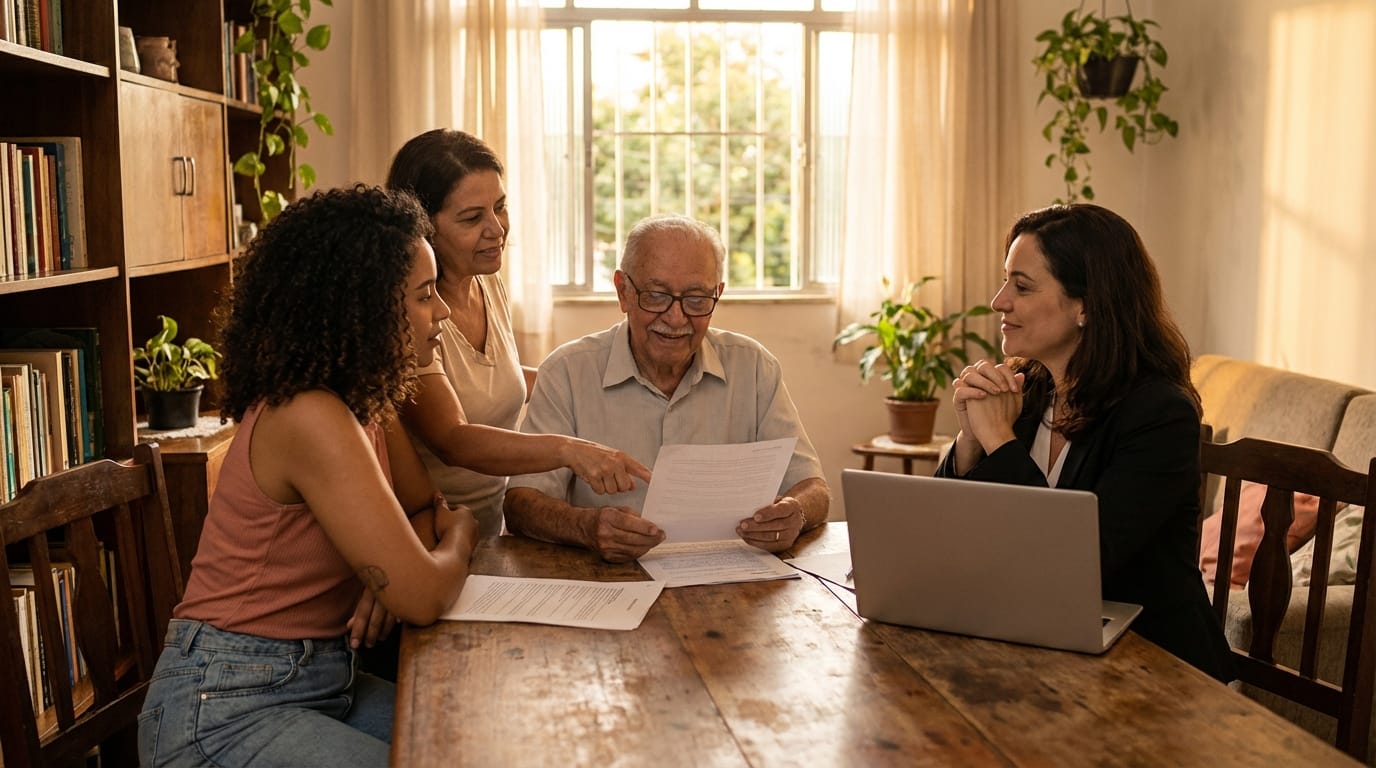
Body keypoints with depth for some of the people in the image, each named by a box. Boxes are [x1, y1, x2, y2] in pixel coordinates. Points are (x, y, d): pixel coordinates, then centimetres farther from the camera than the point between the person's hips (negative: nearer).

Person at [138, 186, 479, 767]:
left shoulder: (366, 402, 3)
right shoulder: (310, 418, -24)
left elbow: (427, 511, 11)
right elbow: (423, 598, -25)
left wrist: (393, 574, -11)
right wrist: (460, 535, -3)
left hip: (322, 677, 8)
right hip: (225, 712, -8)